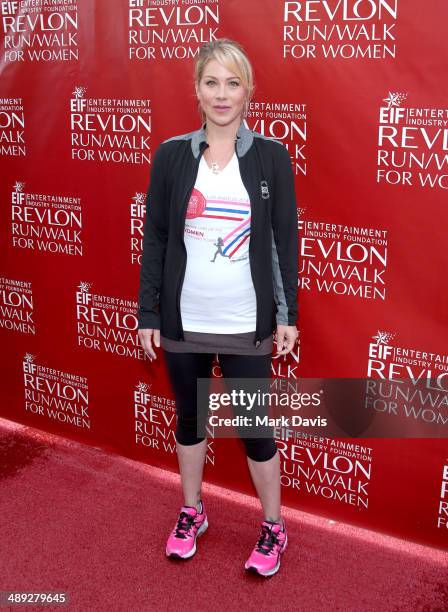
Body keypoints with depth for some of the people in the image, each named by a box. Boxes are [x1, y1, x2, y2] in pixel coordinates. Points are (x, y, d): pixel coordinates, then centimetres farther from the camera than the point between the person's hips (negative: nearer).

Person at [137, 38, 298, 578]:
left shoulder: (271, 156, -4)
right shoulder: (171, 155, -1)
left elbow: (285, 240, -1)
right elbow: (155, 239, 2)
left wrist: (288, 315, -2)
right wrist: (148, 314, 1)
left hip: (247, 326, -2)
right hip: (182, 322, 2)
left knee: (255, 428, 7)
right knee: (189, 418, 18)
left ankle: (274, 528, 30)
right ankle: (192, 513, 40)